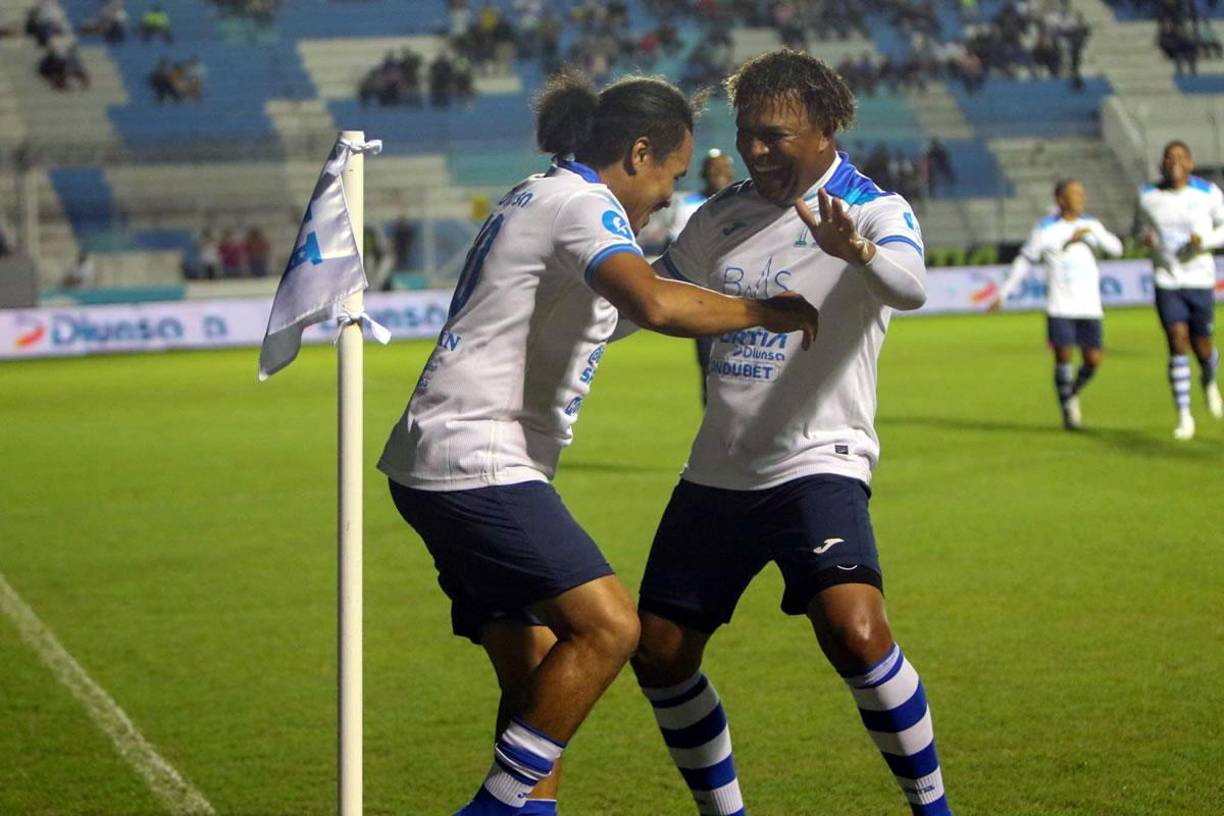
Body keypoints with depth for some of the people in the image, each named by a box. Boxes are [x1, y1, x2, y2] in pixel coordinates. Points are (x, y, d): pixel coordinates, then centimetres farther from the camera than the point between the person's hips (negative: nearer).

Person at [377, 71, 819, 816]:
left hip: (448, 469, 11)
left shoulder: (540, 199, 21)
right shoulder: (580, 204, -11)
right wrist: (764, 313, -17)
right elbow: (655, 305, -30)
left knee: (537, 677, 7)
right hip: (475, 464, -11)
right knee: (607, 624, -17)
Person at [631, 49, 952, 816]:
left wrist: (859, 252, -50)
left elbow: (910, 285, -29)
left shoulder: (875, 210, -7)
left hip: (817, 463, -7)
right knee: (659, 654, 6)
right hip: (717, 472, 7)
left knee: (855, 632, -27)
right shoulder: (722, 215, 11)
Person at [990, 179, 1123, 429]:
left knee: (1093, 359, -3)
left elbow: (1116, 249, 3)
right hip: (1060, 308, -3)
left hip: (1089, 308, 3)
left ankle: (1073, 392, 27)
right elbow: (1023, 263, 5)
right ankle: (1067, 409, 7)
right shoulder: (1045, 229, -1)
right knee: (1064, 356, -11)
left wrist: (1092, 234, -14)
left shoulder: (1090, 225, 9)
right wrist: (1002, 295, 4)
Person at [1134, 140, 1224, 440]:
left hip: (1200, 280, 0)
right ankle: (1184, 417, -5)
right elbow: (1140, 226, 17)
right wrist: (1145, 237, -7)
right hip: (1167, 282, 0)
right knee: (1177, 343, -12)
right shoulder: (1148, 197, 0)